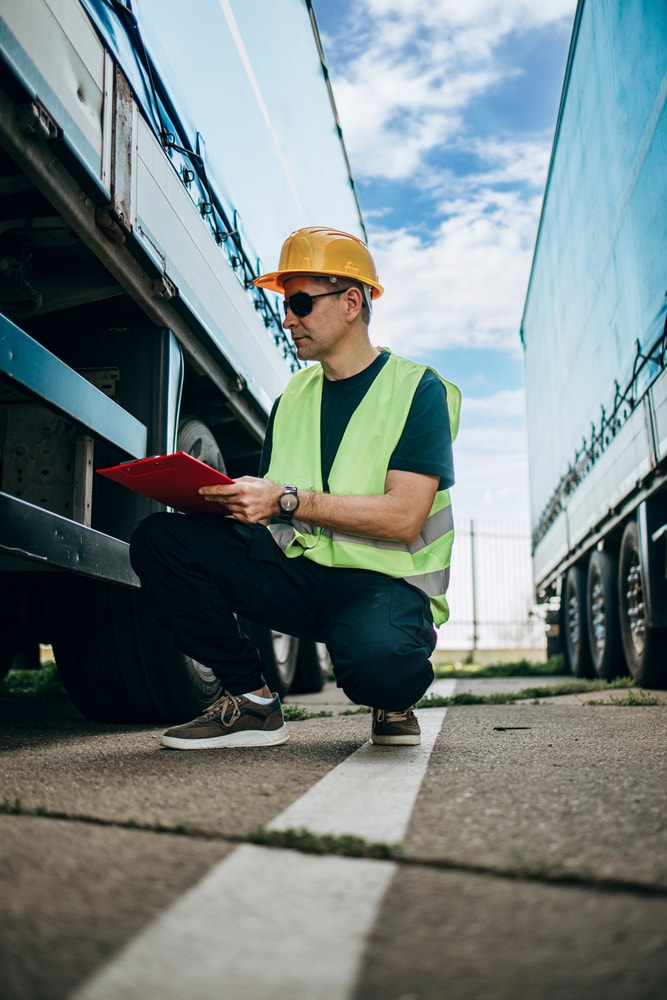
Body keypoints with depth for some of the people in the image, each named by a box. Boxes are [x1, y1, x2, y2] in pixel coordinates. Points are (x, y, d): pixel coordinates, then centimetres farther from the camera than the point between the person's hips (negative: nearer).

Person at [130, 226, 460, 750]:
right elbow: (262, 509, 14)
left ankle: (394, 696, 1)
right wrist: (221, 497, -9)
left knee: (377, 659, -40)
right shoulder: (294, 396, 16)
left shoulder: (418, 388, -3)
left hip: (385, 579, -5)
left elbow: (403, 517, -17)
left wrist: (287, 501, -24)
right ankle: (253, 701, -4)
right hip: (298, 571, 6)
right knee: (160, 540, -13)